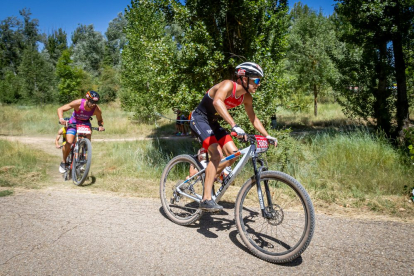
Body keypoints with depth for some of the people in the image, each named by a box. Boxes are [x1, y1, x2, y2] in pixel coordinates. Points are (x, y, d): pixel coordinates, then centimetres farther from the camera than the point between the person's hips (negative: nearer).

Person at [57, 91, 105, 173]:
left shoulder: (97, 109, -24)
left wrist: (101, 126, -27)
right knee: (69, 142, -19)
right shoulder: (78, 103, -31)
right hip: (73, 122, -2)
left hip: (86, 123, 2)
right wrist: (61, 119, -42)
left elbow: (100, 120, -4)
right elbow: (60, 109, -23)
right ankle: (63, 162, 4)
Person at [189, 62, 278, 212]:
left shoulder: (246, 97, -1)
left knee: (233, 153, -3)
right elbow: (217, 102, -46)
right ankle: (206, 200, -20)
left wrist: (267, 136, 0)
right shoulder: (228, 85, -25)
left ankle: (208, 177, 18)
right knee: (217, 154, -24)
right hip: (199, 119, -8)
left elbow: (254, 119, 10)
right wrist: (234, 126, -55)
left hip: (212, 122, 8)